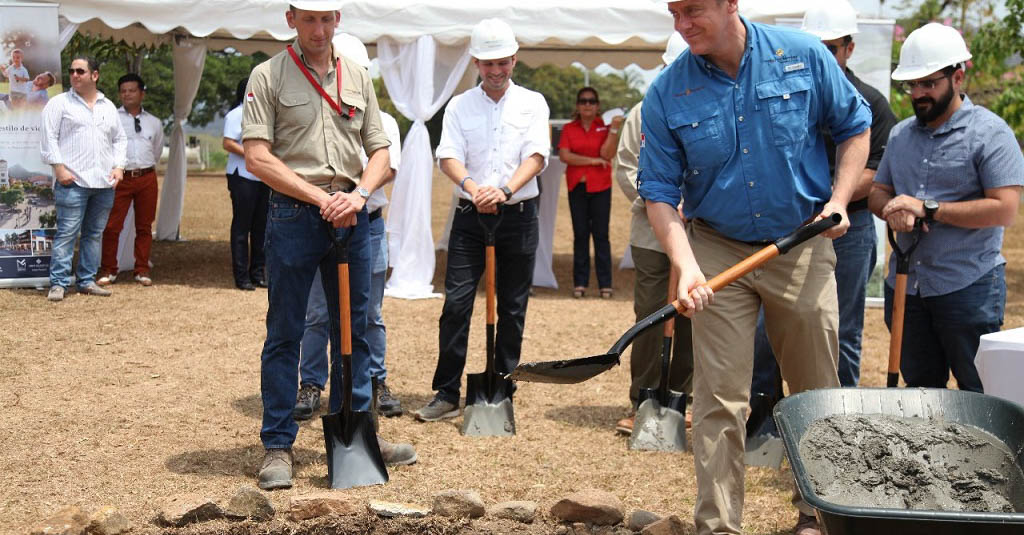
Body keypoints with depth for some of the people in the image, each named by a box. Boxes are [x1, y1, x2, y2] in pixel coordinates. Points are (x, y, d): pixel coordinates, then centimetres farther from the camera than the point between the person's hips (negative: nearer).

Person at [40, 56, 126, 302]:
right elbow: (48, 138, -3)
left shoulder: (108, 107, 16)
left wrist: (118, 166, 7)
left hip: (104, 182, 5)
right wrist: (59, 168, -12)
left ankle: (87, 281, 16)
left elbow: (120, 139, 21)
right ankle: (58, 284, -6)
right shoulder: (59, 103, 2)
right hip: (73, 181, -5)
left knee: (94, 234, 9)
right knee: (67, 233, -8)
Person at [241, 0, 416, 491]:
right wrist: (321, 199, -14)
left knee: (353, 329, 11)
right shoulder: (268, 76, -2)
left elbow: (379, 150, 12)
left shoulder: (358, 77, 12)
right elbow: (258, 158, -9)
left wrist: (359, 193, -8)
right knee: (284, 334, 1)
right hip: (293, 213, -4)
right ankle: (278, 444, 8)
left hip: (351, 212, 4)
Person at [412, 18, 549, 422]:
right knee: (455, 303, -6)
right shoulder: (459, 106, 7)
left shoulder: (532, 103, 5)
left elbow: (536, 156, -8)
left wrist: (505, 190, -25)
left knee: (512, 309, 5)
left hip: (518, 216, 0)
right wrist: (471, 186, -27)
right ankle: (446, 394, 1)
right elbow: (448, 156, -5)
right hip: (470, 215, 0)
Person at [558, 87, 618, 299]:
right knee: (580, 234, 5)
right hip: (577, 186, 2)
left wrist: (614, 129, -19)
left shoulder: (604, 128, 4)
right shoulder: (569, 129, 7)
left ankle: (605, 284, 3)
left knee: (601, 234, -1)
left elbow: (607, 154, -11)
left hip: (600, 187, -2)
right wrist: (593, 160, -9)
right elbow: (564, 155, -6)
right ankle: (580, 283, 10)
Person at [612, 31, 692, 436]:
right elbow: (626, 166, 7)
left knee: (691, 321, 7)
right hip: (652, 234, 0)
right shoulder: (645, 113, 7)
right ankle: (641, 403, 9)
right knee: (649, 319, 0)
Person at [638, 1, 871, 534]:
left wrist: (839, 200, -5)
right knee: (719, 401, -3)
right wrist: (686, 264, -22)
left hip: (803, 248, 1)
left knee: (817, 392, 11)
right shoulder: (667, 92, -8)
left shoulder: (803, 55, -7)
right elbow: (659, 190, -7)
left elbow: (854, 126, 7)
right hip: (718, 253, -1)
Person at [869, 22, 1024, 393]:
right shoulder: (901, 134, 12)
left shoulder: (989, 132, -8)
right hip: (905, 286, 6)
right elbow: (878, 193, 16)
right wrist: (893, 212, -9)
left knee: (979, 397, 1)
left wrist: (928, 209, -18)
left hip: (969, 288, -6)